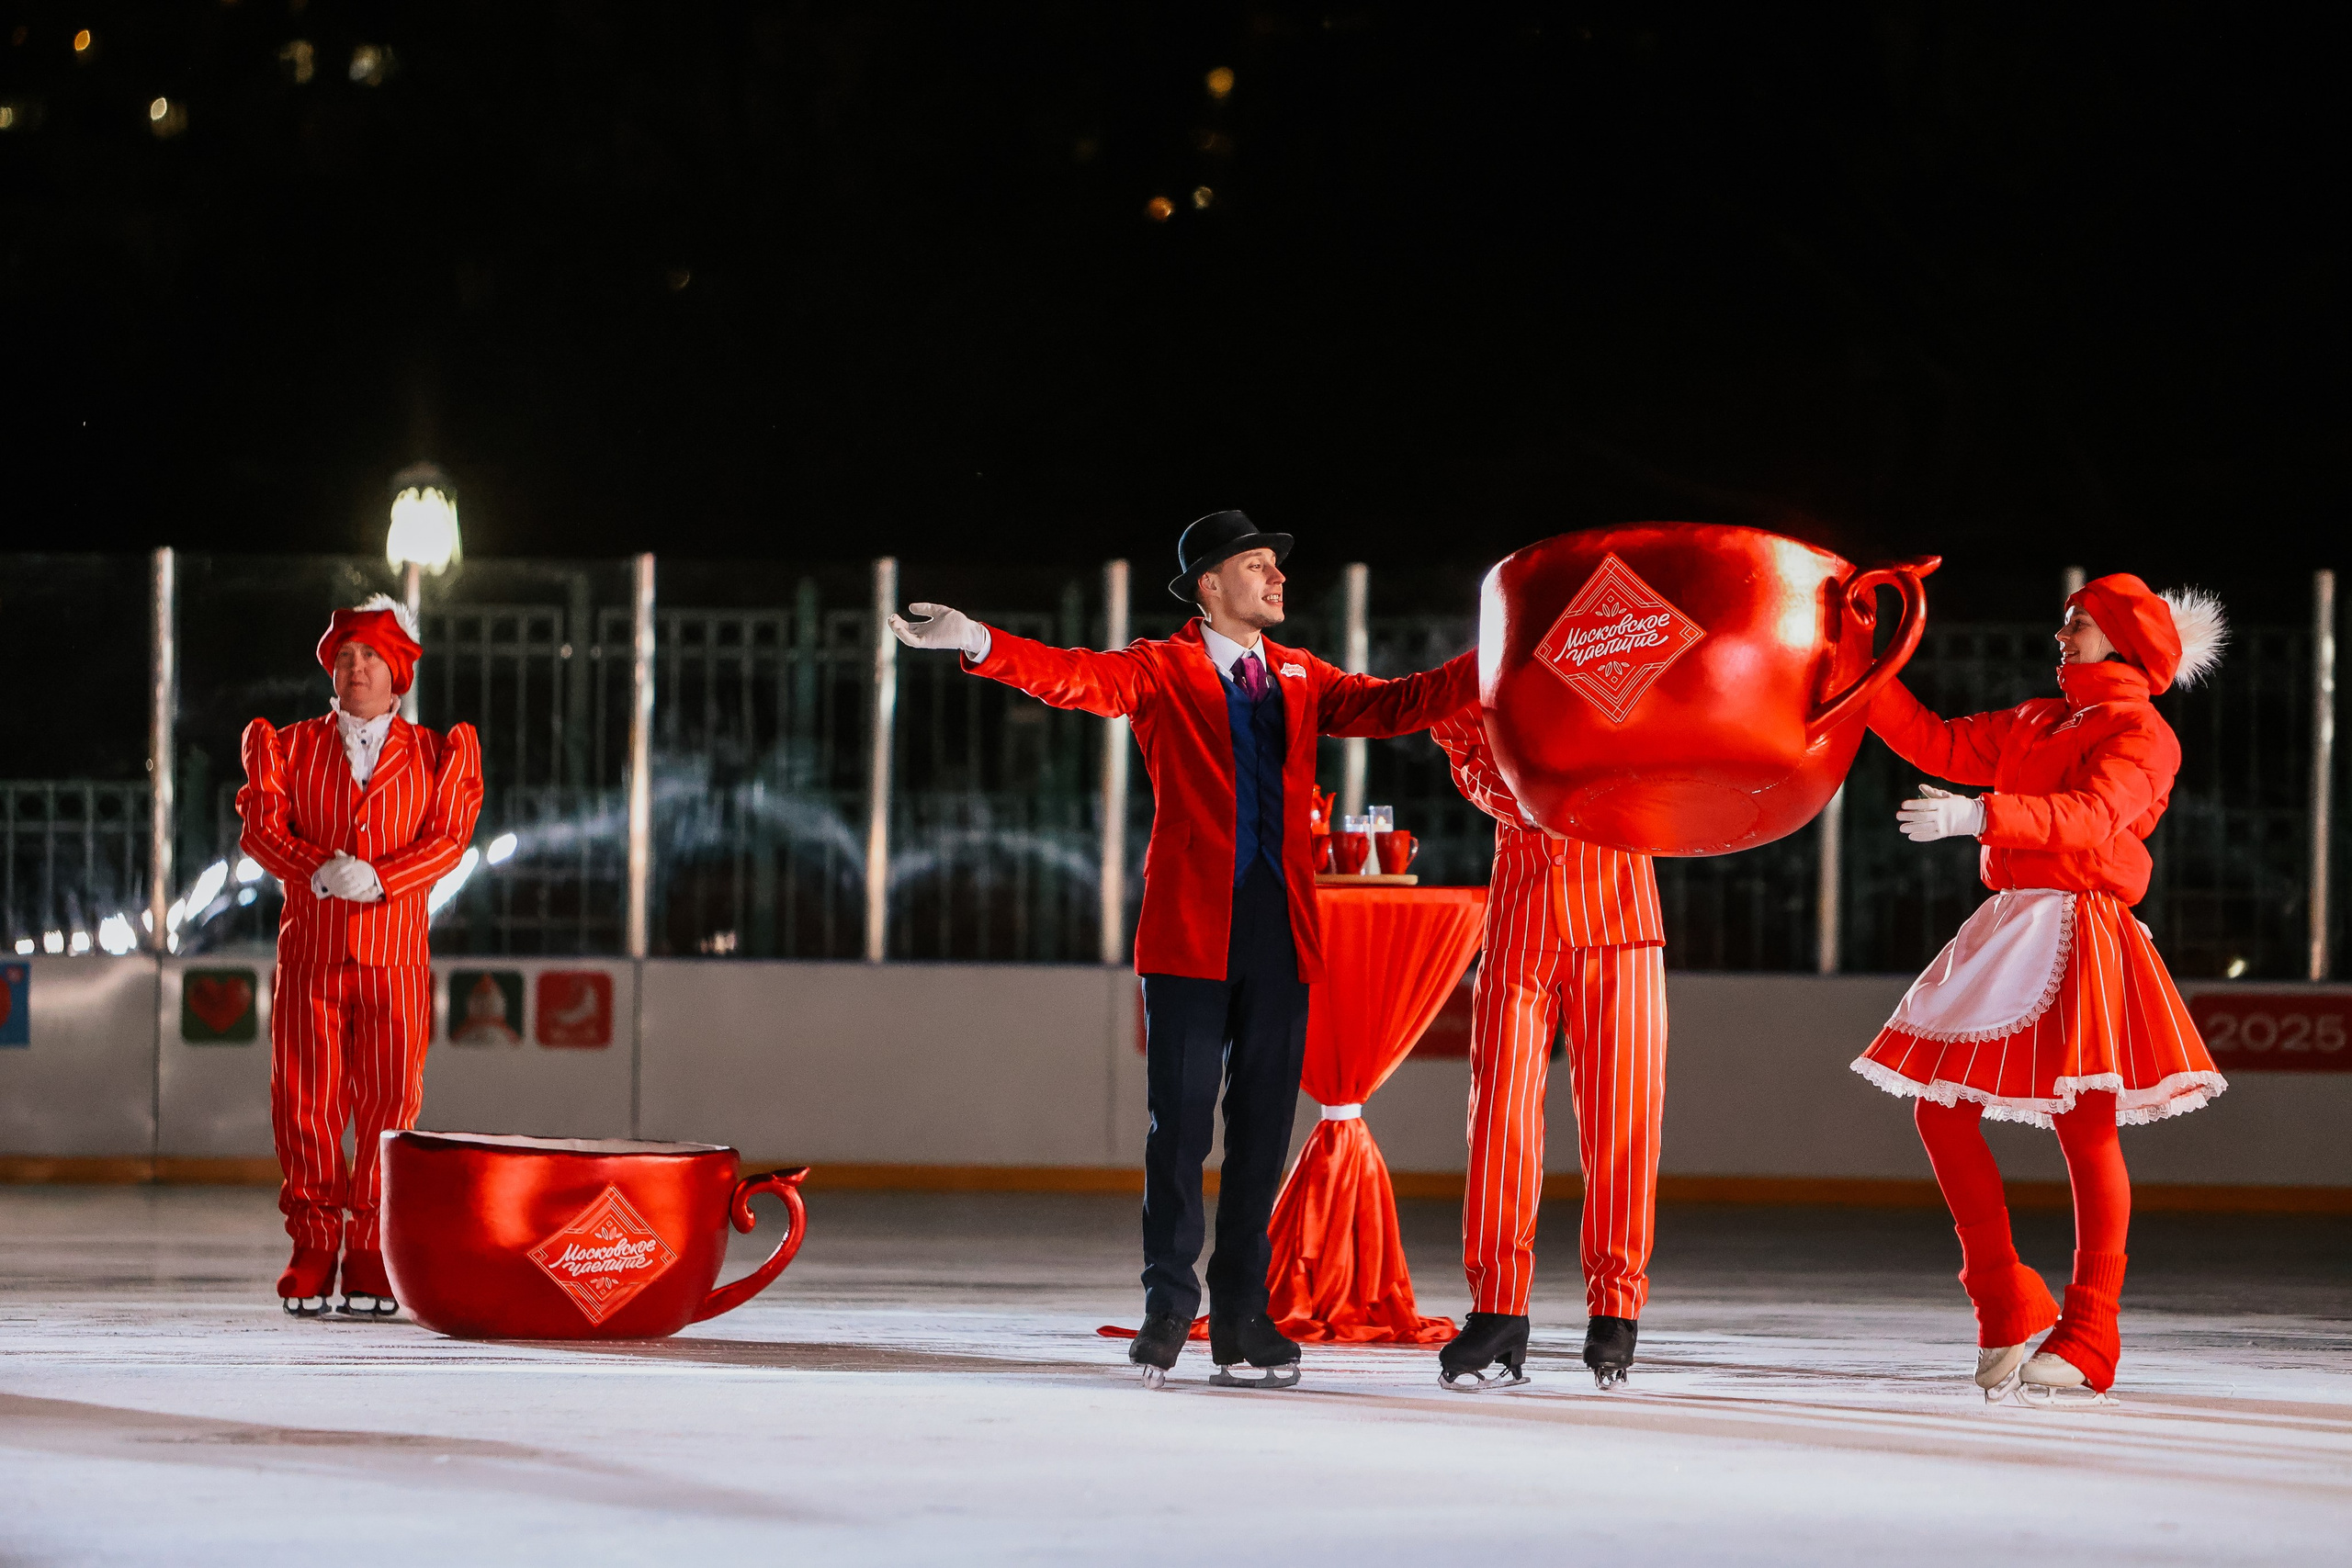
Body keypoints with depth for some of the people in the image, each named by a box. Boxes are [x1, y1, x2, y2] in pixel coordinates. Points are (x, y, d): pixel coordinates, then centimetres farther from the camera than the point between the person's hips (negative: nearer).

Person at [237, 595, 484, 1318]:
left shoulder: (433, 755, 10)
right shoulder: (291, 746, 12)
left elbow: (447, 840, -1)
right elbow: (262, 825, 0)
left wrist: (378, 877, -17)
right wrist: (320, 872, -18)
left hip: (394, 958, 0)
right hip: (308, 953, 0)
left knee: (388, 1101, -3)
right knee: (305, 1102, -4)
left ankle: (369, 1260, 3)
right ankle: (312, 1255, 4)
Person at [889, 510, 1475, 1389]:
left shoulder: (1299, 679, 18)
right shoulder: (1162, 672, 3)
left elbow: (1391, 706, 11)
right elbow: (1081, 679, -12)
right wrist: (980, 646, -28)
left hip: (1280, 931, 4)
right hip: (1191, 931, -4)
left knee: (1262, 1130, 4)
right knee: (1180, 1122, -4)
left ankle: (1242, 1317, 9)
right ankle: (1168, 1307, 4)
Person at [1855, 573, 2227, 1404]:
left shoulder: (2142, 734, -4)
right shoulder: (2036, 723, 20)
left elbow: (2094, 814, -21)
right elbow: (1936, 744, 22)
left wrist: (1979, 814, -32)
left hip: (2079, 936, -8)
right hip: (2007, 931, 8)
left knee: (2083, 1124, -10)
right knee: (1941, 1109, 2)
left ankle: (2086, 1344, -6)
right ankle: (2009, 1313, 11)